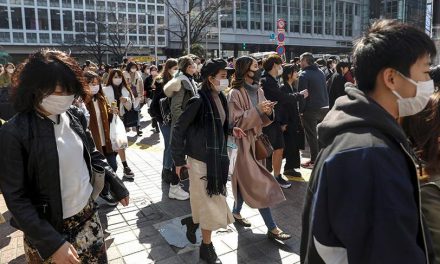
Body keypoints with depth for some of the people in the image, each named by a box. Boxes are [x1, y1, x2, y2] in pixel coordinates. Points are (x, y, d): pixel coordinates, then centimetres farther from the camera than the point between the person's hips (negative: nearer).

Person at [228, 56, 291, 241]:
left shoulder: (259, 91, 8)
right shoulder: (236, 93, -13)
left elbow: (263, 120, 12)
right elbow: (236, 122, -16)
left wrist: (268, 111, -10)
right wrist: (257, 110, -23)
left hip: (257, 140, 7)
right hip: (244, 143, -7)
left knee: (247, 181, 18)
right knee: (259, 184, -6)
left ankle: (236, 212, 38)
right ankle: (272, 228, 2)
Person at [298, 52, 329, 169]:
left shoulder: (304, 75, -12)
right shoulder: (320, 73, 11)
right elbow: (325, 91, 15)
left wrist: (300, 109, -8)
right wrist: (325, 104, 18)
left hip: (311, 109, -7)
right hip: (324, 108, 7)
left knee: (311, 136, 1)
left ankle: (314, 161, 5)